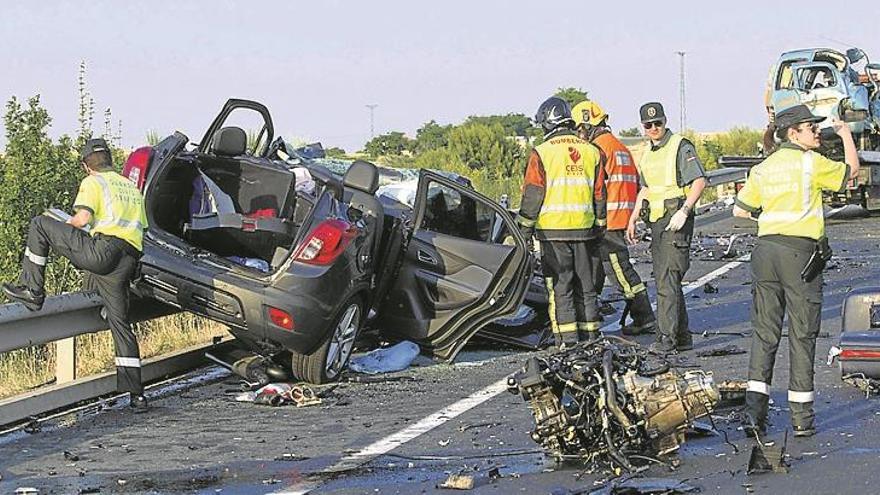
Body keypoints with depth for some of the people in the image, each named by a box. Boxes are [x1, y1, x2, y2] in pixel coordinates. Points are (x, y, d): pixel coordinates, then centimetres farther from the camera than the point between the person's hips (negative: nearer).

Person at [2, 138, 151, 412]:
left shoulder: (93, 183, 8)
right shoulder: (132, 188, 30)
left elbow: (83, 219, -7)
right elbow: (141, 226, 27)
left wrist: (66, 226, 15)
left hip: (102, 249, -6)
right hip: (128, 261, 6)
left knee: (39, 224, 5)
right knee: (120, 324, 11)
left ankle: (31, 290, 0)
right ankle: (137, 395, 7)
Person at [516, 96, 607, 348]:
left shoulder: (542, 153, -7)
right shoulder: (591, 152, 7)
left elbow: (532, 196, -7)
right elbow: (599, 195, 11)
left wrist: (524, 231, -1)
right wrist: (599, 228, 18)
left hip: (553, 231, -4)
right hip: (585, 230, 4)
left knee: (560, 287, 0)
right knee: (585, 286, 12)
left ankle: (567, 340, -5)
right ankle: (590, 338, 15)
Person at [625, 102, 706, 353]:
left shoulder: (681, 147, -8)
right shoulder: (647, 153, 17)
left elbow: (699, 180, -14)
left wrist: (684, 211, -23)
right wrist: (632, 219, 20)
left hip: (676, 219, -9)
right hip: (656, 220, 9)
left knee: (667, 279, -15)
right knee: (665, 280, 9)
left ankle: (667, 337, -17)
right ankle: (682, 336, 16)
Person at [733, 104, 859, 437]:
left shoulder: (763, 169, 12)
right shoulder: (811, 163, -5)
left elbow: (740, 209, 15)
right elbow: (851, 172, 8)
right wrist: (846, 134, 23)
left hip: (766, 249, 5)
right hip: (800, 251, -5)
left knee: (765, 332, 8)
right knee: (802, 335, 0)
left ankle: (755, 409, -1)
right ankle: (802, 416, 2)